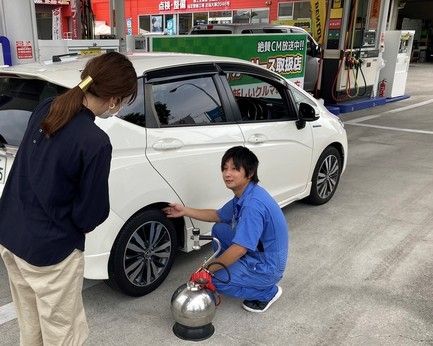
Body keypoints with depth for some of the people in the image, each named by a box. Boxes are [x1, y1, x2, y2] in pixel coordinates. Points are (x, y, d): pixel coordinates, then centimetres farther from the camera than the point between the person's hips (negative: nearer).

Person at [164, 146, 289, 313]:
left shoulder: (253, 204, -29)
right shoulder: (242, 196, 2)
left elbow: (239, 249, -30)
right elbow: (219, 216, 18)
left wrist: (208, 269, -18)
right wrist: (185, 211, 12)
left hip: (268, 268, -9)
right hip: (255, 254, 9)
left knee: (209, 280, -14)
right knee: (219, 230, 11)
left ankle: (268, 292, 0)